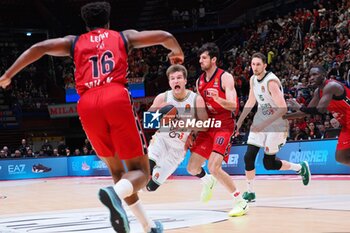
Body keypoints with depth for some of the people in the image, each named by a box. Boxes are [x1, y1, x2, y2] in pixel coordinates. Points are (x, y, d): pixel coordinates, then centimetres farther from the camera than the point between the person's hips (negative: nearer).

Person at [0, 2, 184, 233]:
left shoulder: (74, 42, 27)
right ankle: (115, 192, -33)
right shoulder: (124, 36, 24)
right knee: (139, 170, 2)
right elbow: (165, 36, 22)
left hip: (88, 105, 3)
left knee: (116, 169, 20)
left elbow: (39, 48, 13)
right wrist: (178, 52, 44)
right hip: (117, 98, -2)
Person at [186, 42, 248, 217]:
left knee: (214, 167, -23)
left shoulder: (225, 78, -10)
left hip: (223, 126, -7)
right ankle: (208, 181, 38)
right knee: (192, 168, 3)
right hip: (207, 126, 7)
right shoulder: (199, 81, 10)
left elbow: (233, 105, -18)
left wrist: (218, 99, -36)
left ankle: (240, 202, -11)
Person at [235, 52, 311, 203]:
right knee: (248, 157, -5)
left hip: (276, 124, -7)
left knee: (269, 163, -1)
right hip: (260, 122, 7)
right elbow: (251, 102, 19)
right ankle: (250, 193, 8)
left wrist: (263, 125, -30)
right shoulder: (253, 80, 3)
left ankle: (300, 168, 23)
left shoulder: (271, 82, -23)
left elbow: (283, 108, -29)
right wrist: (239, 122, 16)